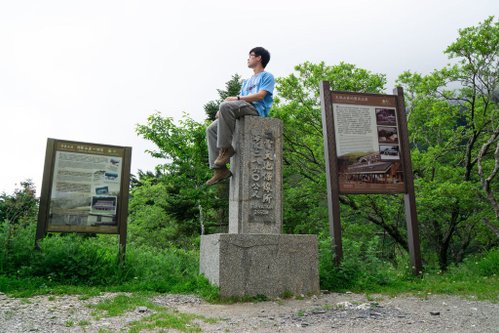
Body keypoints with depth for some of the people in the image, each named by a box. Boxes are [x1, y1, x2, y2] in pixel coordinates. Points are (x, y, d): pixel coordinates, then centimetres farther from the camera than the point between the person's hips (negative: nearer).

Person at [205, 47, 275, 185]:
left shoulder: (267, 76, 12)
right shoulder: (247, 82, 36)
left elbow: (260, 96, -6)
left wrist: (236, 98, -9)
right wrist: (222, 112, 5)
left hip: (256, 110, -8)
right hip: (242, 111, 8)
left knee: (226, 105, -34)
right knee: (211, 129, -10)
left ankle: (226, 148, -28)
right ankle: (220, 169, -18)